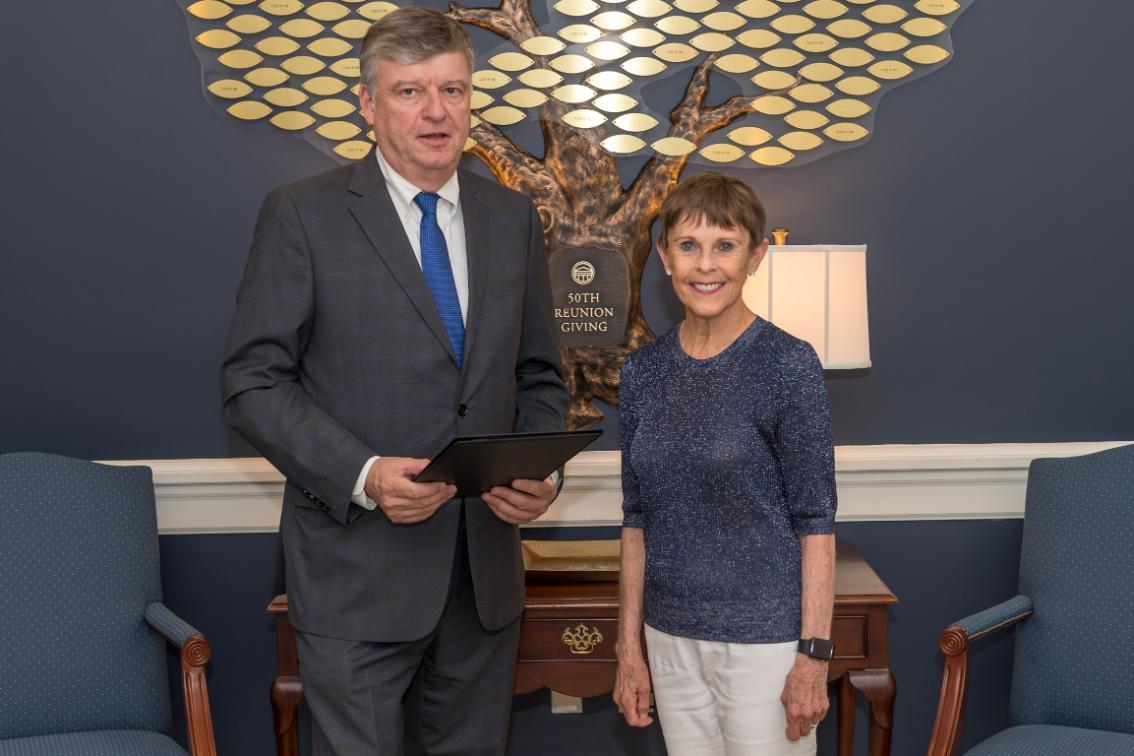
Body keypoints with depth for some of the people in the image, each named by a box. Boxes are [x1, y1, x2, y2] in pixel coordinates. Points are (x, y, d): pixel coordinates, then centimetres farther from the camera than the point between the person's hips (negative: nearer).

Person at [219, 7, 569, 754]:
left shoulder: (513, 217, 8)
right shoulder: (303, 214, -5)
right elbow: (252, 382, -7)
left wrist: (541, 473, -6)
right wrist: (363, 475, -20)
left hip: (485, 573, 5)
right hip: (357, 572, -4)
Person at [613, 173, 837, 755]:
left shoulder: (787, 366, -10)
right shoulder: (642, 372, 3)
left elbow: (815, 520, -9)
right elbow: (637, 517, 8)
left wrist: (814, 656, -11)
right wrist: (629, 647, 8)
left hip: (765, 640, -4)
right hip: (671, 638, 4)